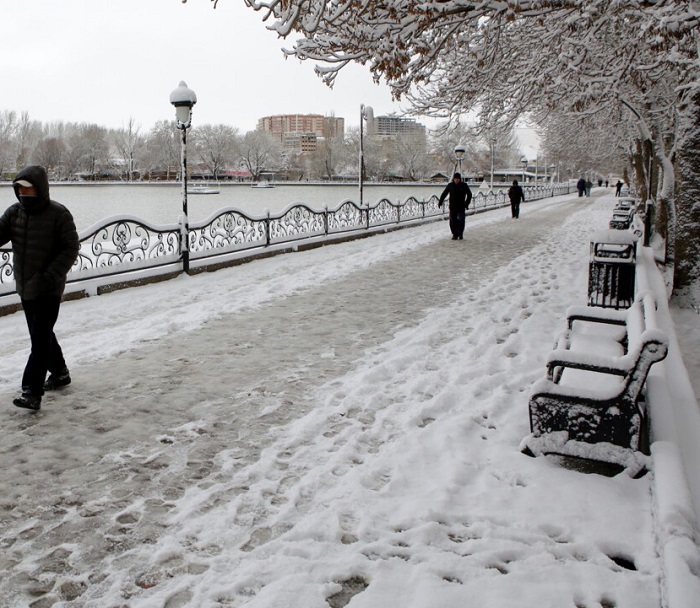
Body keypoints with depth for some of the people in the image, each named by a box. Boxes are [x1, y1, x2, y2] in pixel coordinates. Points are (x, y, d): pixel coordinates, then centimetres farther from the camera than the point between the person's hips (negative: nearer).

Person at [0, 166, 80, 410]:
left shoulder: (58, 214, -12)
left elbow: (71, 248, -13)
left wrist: (52, 275, -22)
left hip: (48, 289, -7)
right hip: (25, 287, 7)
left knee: (40, 338, -8)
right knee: (41, 334, 18)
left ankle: (32, 392, -8)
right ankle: (59, 372, 37)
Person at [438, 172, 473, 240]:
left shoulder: (464, 185, -2)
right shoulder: (450, 185, 1)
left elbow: (469, 194, 5)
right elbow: (444, 193, 8)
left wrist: (467, 204, -3)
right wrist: (440, 202, 2)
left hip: (461, 207, -1)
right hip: (452, 207, 2)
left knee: (461, 221, -9)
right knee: (453, 221, 0)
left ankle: (460, 234, 7)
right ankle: (455, 234, 10)